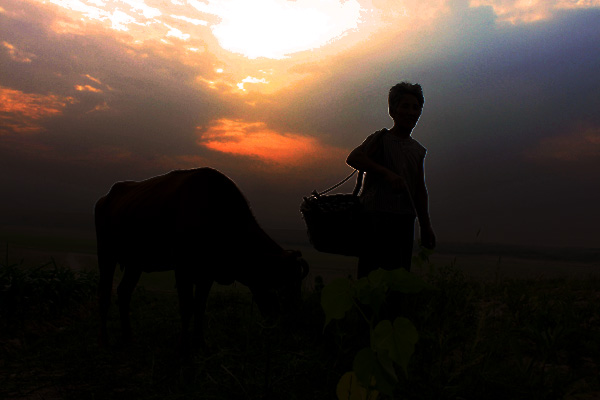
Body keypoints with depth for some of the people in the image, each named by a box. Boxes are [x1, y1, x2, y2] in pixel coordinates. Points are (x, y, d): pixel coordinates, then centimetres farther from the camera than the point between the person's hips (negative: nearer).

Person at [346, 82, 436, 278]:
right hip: (376, 215, -6)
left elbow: (420, 191, 20)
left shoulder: (419, 150, 17)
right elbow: (353, 158, -17)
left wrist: (426, 227, 19)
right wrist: (387, 173, -24)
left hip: (405, 219, 6)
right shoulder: (381, 138, 0)